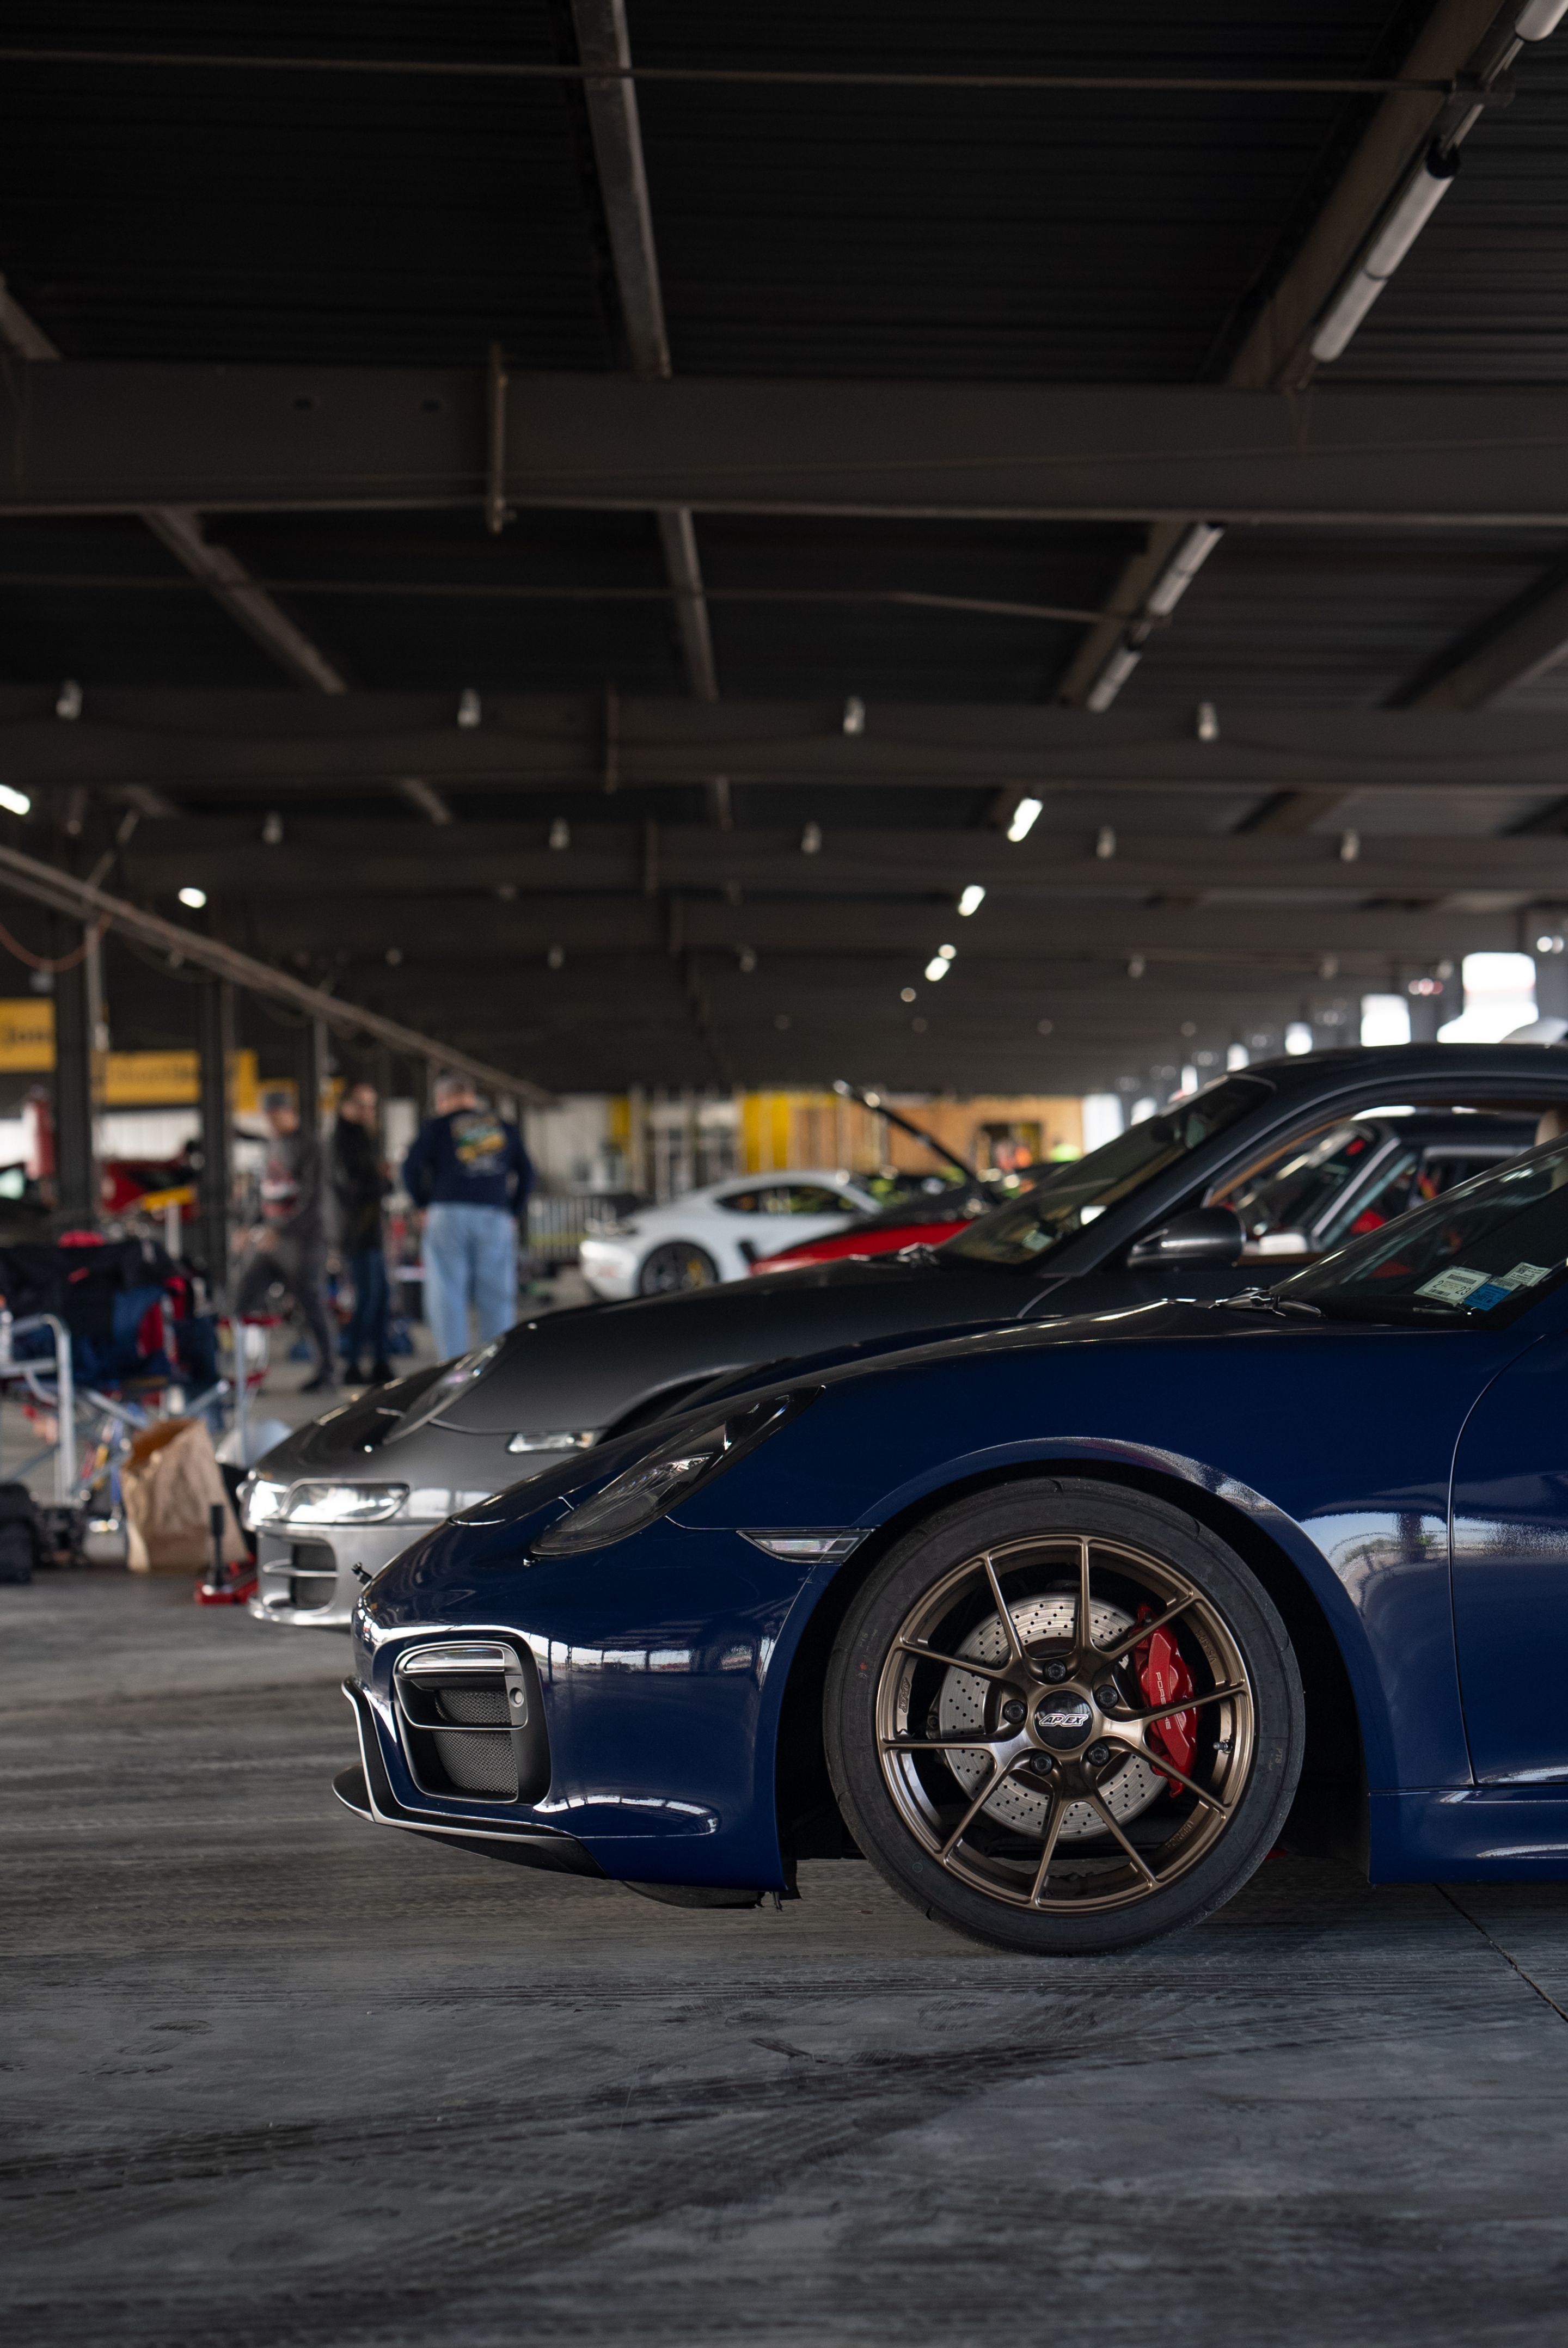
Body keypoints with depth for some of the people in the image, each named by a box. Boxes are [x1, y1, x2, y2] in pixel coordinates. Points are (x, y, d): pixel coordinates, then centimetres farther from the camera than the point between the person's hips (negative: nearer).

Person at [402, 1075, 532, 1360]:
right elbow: (526, 1174, 13)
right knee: (497, 1297, 4)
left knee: (447, 1297, 0)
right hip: (496, 1218, 2)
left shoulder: (436, 1126, 9)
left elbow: (412, 1167, -1)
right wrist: (513, 1212, 17)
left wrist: (425, 1205, 9)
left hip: (448, 1217, -2)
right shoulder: (505, 1128, 17)